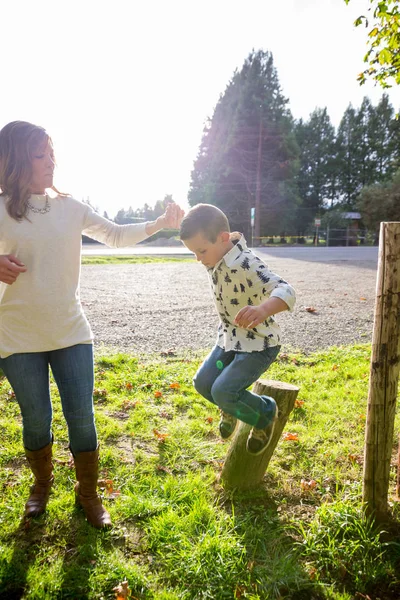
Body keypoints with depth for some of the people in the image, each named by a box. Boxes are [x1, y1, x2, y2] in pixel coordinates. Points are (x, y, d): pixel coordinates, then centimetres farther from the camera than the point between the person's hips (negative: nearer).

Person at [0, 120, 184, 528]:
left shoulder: (69, 208, 3)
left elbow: (116, 236, 9)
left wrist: (160, 223, -1)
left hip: (71, 333, 2)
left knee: (81, 417, 5)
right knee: (36, 419, 12)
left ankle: (88, 494, 28)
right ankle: (42, 483, 42)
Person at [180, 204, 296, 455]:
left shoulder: (247, 264, -33)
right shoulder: (216, 257, -6)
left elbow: (286, 291, -50)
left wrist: (263, 309, -67)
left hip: (259, 343, -8)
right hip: (229, 338, 8)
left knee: (223, 391, -16)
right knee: (203, 382, 8)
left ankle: (265, 414, 15)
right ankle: (232, 408, 40)